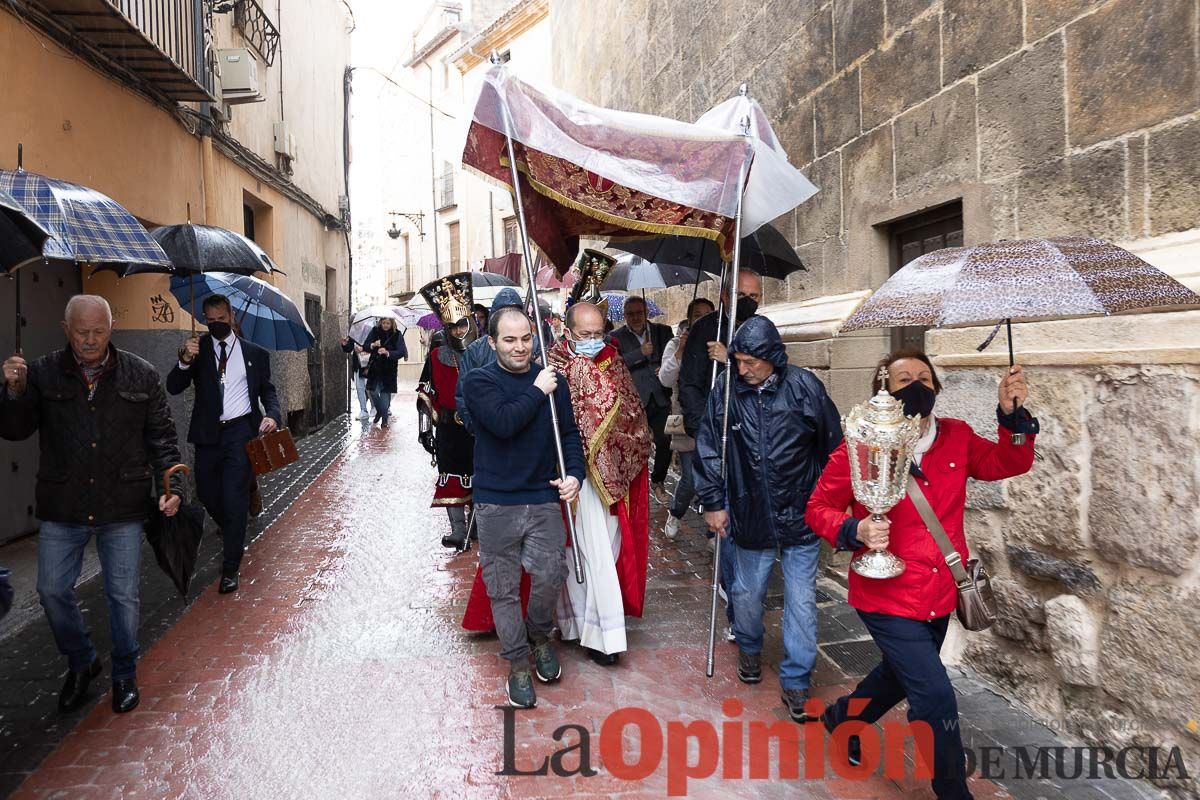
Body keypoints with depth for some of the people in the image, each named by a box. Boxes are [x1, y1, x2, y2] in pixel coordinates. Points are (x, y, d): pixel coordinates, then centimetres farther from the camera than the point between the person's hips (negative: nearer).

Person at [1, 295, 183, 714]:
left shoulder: (140, 375, -1)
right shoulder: (42, 374, 0)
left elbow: (162, 436, 2)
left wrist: (172, 485, -8)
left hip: (122, 510, -1)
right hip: (61, 510, 1)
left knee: (123, 596, 8)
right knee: (53, 590, 9)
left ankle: (125, 674, 28)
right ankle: (81, 664, 34)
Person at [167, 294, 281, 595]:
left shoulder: (255, 353, 4)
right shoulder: (198, 348, 5)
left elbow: (268, 390, 9)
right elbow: (174, 387, -3)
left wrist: (273, 415, -12)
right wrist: (185, 361, -23)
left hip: (241, 432, -3)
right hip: (208, 434, 3)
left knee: (234, 499, -7)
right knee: (206, 494, 13)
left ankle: (230, 568, 2)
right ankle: (231, 530, 45)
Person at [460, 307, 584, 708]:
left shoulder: (551, 381, 6)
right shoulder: (479, 381, -4)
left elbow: (570, 434, 8)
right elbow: (503, 422, -22)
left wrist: (574, 473, -7)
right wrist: (537, 392, -12)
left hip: (544, 498, 2)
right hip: (495, 503, -2)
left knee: (551, 574, -4)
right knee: (504, 588, 6)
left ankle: (539, 634, 27)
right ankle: (517, 662, 25)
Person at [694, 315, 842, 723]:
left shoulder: (804, 386, -10)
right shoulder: (727, 389, -7)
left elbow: (833, 446, 0)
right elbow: (708, 447, 1)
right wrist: (713, 502, 1)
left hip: (801, 517, -1)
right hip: (750, 517, 1)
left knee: (801, 601, 6)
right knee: (747, 593, 16)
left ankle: (796, 680, 22)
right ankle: (749, 648, 46)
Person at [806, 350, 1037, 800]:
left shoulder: (957, 438, -2)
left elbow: (1009, 464, 1)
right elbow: (819, 510, -9)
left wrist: (1013, 415, -15)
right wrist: (854, 531, -28)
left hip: (939, 598, 7)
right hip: (888, 599, -6)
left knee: (900, 676, 27)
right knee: (936, 699, -8)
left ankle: (840, 718, 55)